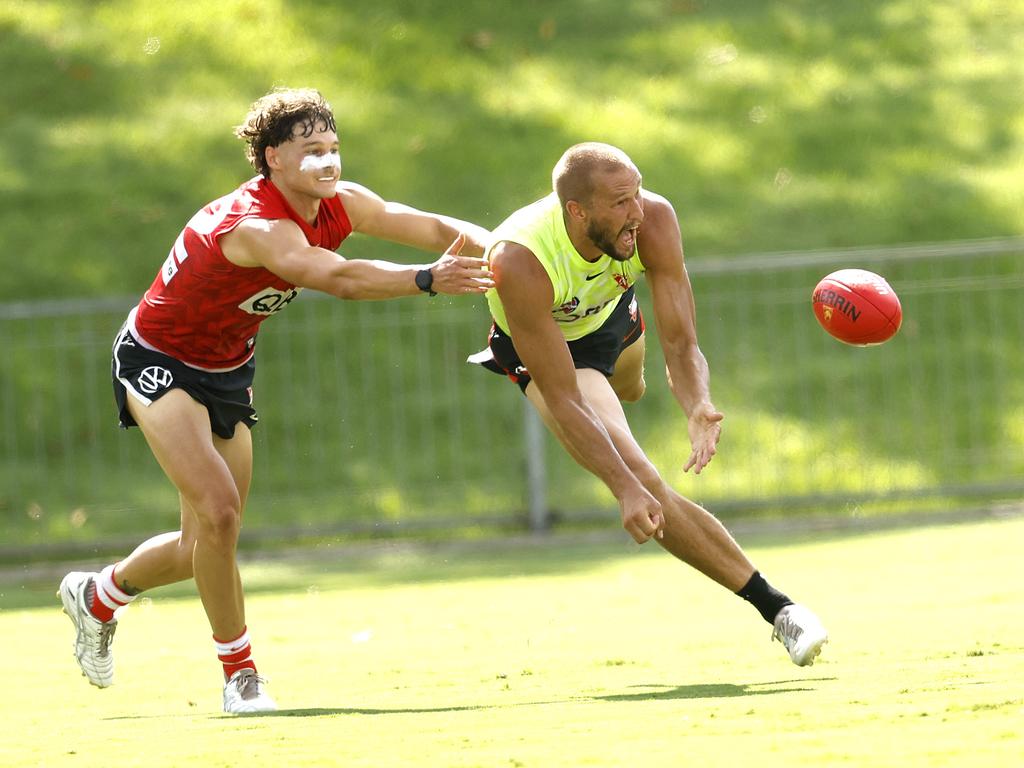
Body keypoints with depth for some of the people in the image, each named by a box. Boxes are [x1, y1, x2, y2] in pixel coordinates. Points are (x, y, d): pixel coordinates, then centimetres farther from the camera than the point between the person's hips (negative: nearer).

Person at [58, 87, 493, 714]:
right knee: (219, 512, -23)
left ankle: (99, 596, 39)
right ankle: (240, 673, -7)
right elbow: (338, 278, -51)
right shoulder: (254, 226, -35)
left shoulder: (340, 205, -11)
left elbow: (430, 226, -18)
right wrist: (428, 279, -59)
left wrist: (489, 244, -38)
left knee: (204, 546, 11)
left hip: (228, 370, 8)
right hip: (158, 363, -8)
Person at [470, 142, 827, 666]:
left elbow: (680, 343, -32)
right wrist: (626, 488, -50)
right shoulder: (519, 263, -44)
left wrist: (698, 409, -54)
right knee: (646, 488, -21)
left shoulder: (653, 220, -36)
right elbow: (562, 399, -41)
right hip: (542, 346, -4)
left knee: (628, 391, 39)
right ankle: (774, 608, -15)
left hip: (610, 314, 4)